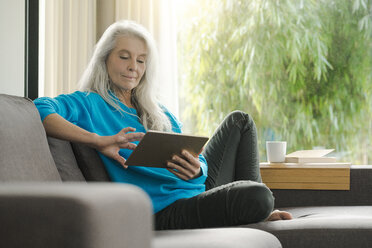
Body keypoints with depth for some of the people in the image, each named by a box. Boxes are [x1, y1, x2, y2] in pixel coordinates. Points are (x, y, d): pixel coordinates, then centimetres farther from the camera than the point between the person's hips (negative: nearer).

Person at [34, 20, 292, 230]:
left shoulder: (159, 112, 20)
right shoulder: (89, 104, -1)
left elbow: (198, 161, 11)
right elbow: (39, 109, -22)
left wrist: (196, 169, -15)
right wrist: (99, 141, -30)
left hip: (199, 188, 8)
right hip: (168, 209, -8)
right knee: (257, 196, -31)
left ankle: (261, 212, 10)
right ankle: (261, 208, 7)